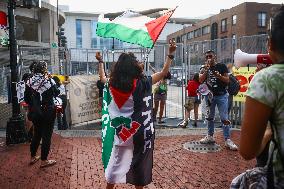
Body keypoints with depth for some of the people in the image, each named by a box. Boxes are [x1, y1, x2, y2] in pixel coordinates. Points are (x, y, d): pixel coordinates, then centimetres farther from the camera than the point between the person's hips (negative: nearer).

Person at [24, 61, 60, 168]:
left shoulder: (29, 82, -3)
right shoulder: (49, 81, -16)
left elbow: (26, 99, 3)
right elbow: (56, 94, 1)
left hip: (35, 113, 5)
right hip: (48, 113, -5)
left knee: (36, 134, 20)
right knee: (46, 136, 5)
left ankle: (33, 157, 31)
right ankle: (44, 160, 13)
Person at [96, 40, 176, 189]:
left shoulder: (112, 85, -6)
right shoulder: (143, 83, -14)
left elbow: (102, 78, 17)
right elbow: (163, 73, -5)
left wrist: (100, 61, 29)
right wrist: (170, 54, 2)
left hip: (121, 133, 2)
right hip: (139, 133, -2)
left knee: (116, 163, 16)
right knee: (139, 164, 15)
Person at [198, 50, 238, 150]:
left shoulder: (221, 66, 0)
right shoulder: (204, 68, 8)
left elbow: (227, 80, -4)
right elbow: (200, 80, -8)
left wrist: (219, 76, -22)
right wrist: (206, 69, -16)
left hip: (221, 95, -3)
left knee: (224, 118, -7)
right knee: (210, 117, 13)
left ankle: (227, 140, -4)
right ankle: (210, 136, 25)